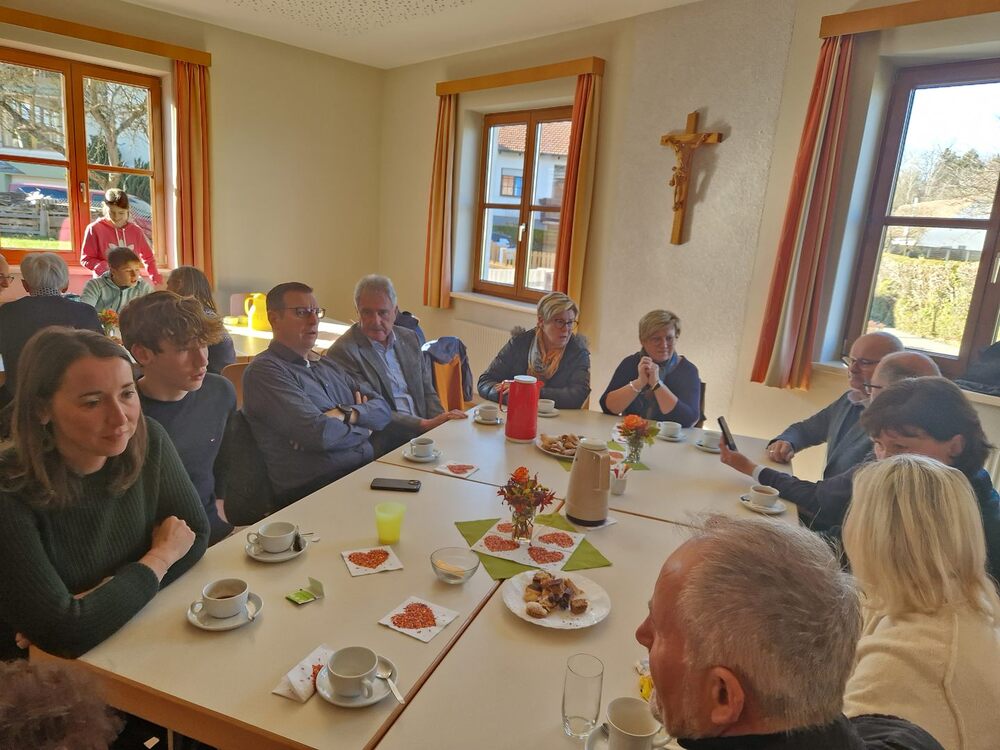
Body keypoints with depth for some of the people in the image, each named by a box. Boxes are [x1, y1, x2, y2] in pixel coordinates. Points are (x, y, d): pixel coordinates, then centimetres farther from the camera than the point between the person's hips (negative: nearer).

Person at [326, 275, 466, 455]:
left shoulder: (409, 339, 14)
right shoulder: (342, 352, -7)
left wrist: (440, 424, -1)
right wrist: (425, 425, -16)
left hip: (421, 436, 7)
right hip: (384, 446, -7)